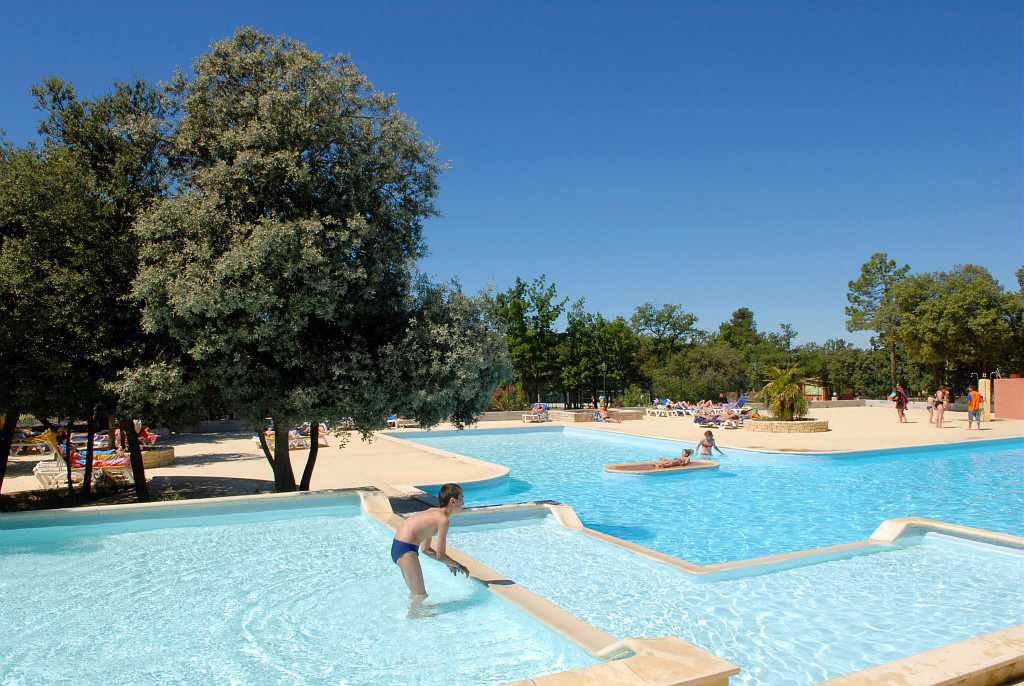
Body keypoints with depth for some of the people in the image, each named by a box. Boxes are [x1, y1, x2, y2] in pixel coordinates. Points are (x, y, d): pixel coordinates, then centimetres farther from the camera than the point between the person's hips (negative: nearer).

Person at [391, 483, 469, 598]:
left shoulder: (434, 512, 15)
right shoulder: (443, 519, -13)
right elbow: (440, 556, -9)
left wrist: (449, 563, 24)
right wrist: (458, 566, 7)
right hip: (406, 550, -10)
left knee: (416, 593, 23)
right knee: (420, 595, 1)